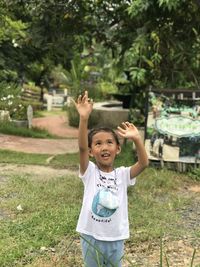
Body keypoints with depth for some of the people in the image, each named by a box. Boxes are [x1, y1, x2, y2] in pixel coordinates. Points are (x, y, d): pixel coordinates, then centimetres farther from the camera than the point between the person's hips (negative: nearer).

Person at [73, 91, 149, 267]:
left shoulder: (122, 174, -7)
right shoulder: (89, 172, -11)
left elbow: (144, 163, -23)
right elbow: (82, 148, -27)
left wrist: (137, 139, -37)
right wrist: (84, 118, -40)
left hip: (115, 239, 1)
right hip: (91, 237, -1)